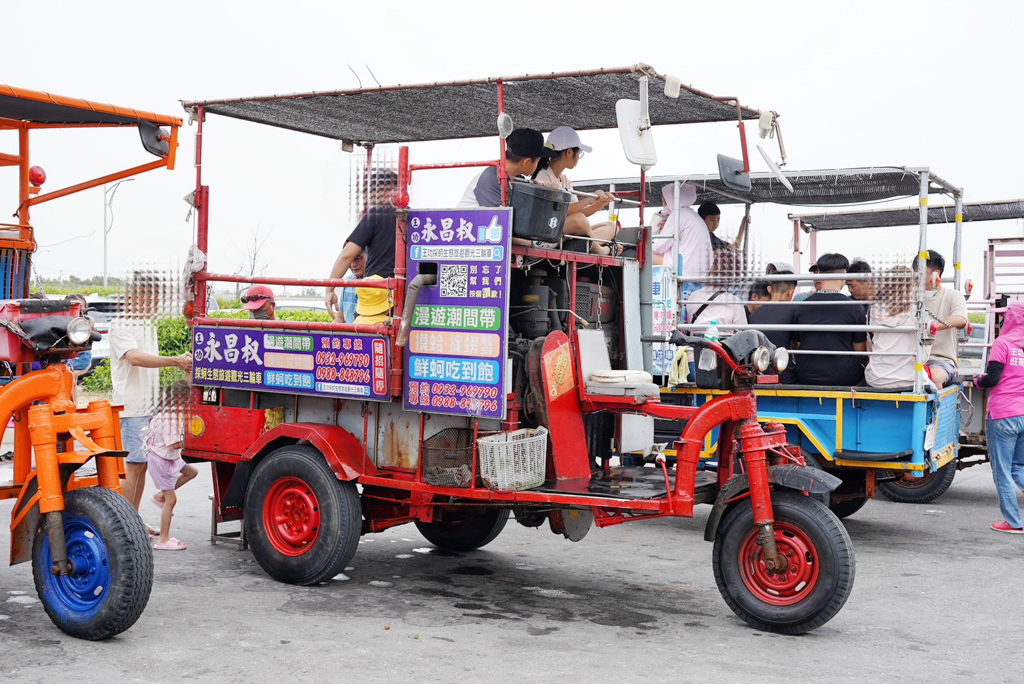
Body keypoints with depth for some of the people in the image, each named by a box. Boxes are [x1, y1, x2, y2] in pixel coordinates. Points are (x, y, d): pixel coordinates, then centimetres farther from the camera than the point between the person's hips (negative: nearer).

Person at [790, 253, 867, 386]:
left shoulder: (799, 308, 0)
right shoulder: (855, 308, -7)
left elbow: (796, 346, 9)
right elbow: (860, 351, 0)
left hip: (807, 378, 3)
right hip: (845, 379, -3)